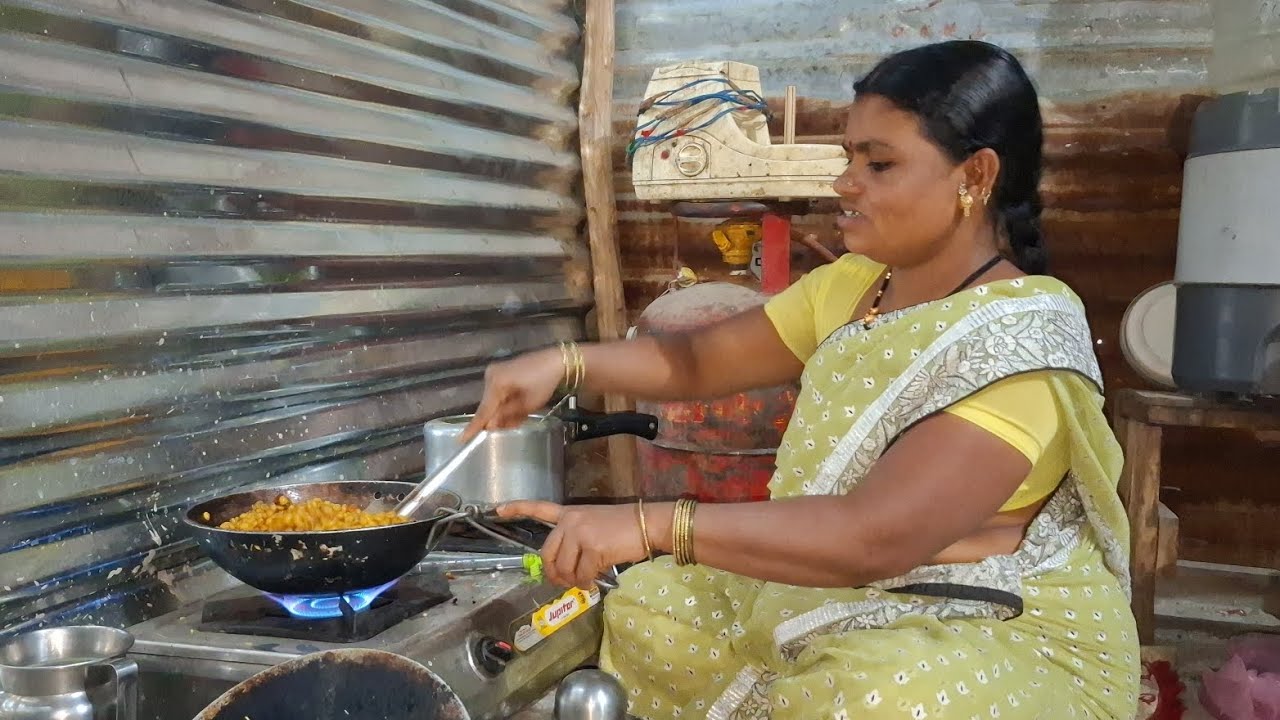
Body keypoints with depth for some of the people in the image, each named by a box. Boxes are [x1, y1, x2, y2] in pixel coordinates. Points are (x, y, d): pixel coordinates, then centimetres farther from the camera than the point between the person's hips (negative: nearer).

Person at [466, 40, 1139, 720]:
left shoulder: (1020, 338, -24)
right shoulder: (853, 285, 4)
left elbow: (875, 536, -34)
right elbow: (701, 359, 10)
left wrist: (650, 526, -38)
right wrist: (564, 364, -8)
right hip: (841, 598, 8)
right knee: (647, 608, 5)